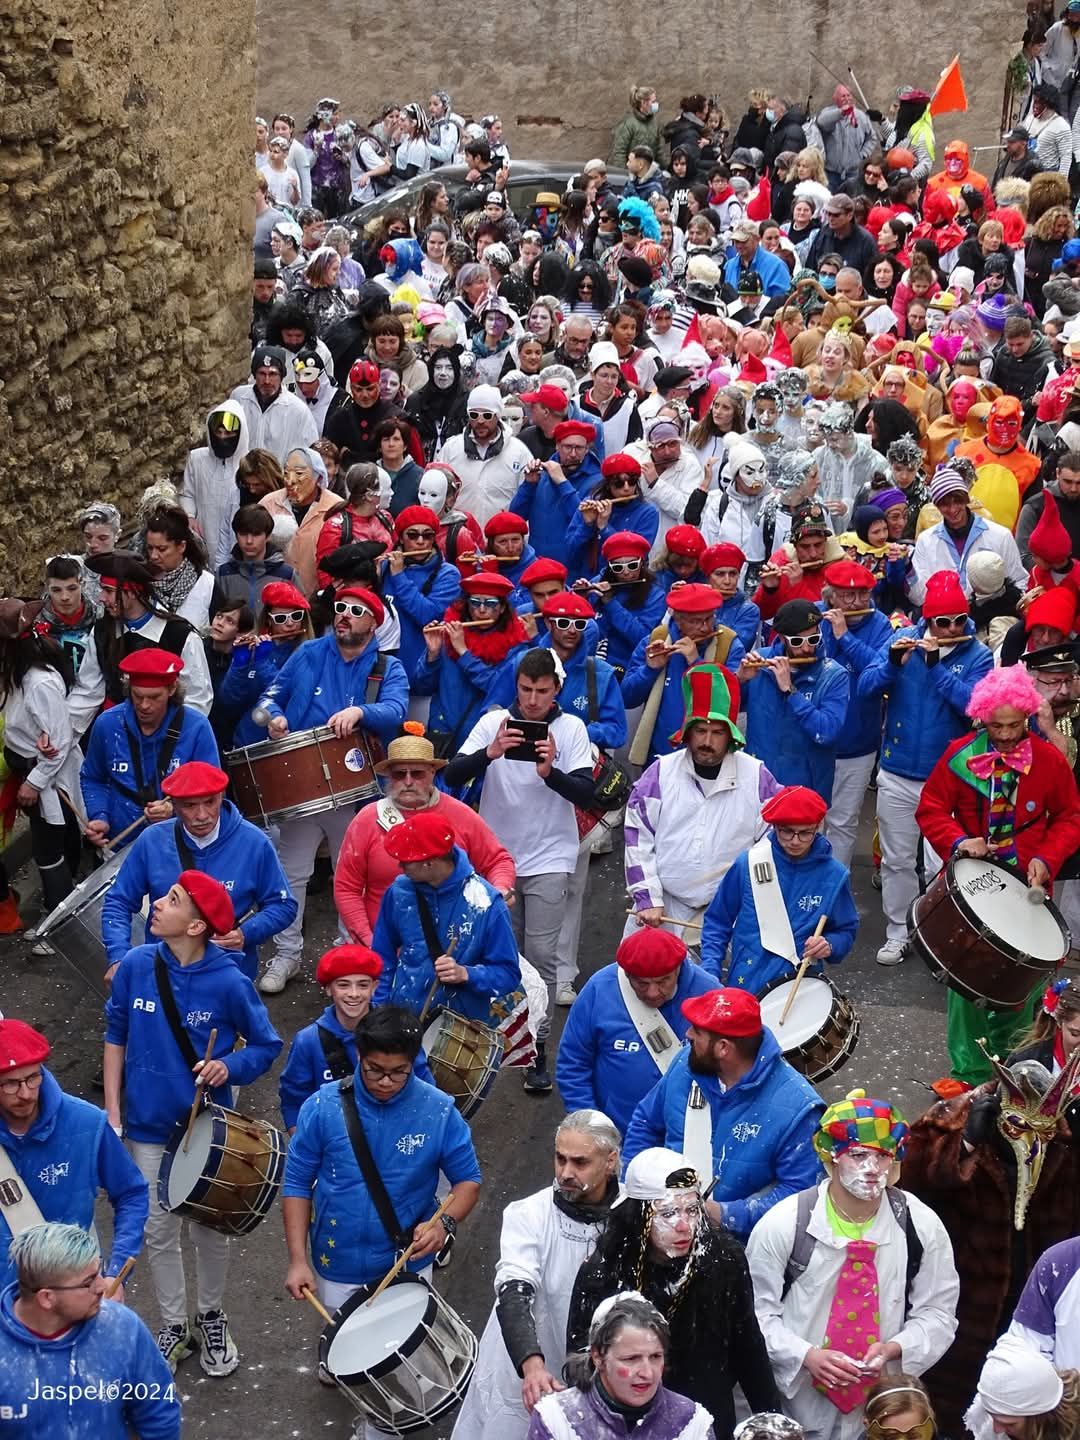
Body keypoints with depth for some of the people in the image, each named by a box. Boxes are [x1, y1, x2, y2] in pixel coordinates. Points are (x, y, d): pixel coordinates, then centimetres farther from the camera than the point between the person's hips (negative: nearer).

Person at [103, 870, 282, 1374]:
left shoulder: (228, 982, -19)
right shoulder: (136, 966, -12)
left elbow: (266, 1046, -5)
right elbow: (116, 1036, 1)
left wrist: (228, 1067, -24)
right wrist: (111, 1112, 0)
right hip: (148, 1127, 2)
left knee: (210, 1231, 15)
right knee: (158, 1233, 14)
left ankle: (211, 1317, 40)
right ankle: (173, 1326, 35)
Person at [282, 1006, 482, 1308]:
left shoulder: (438, 1111, -15)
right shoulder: (323, 1107, -16)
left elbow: (468, 1180, -5)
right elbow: (297, 1183, -7)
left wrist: (445, 1223, -25)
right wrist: (298, 1260, -12)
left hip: (408, 1264, 0)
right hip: (338, 1266, 1)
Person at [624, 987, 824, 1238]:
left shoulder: (794, 1107, -16)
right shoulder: (688, 1062, 2)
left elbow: (800, 1191, -15)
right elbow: (645, 1124, 16)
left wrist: (725, 1215, -20)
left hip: (741, 1243, -4)